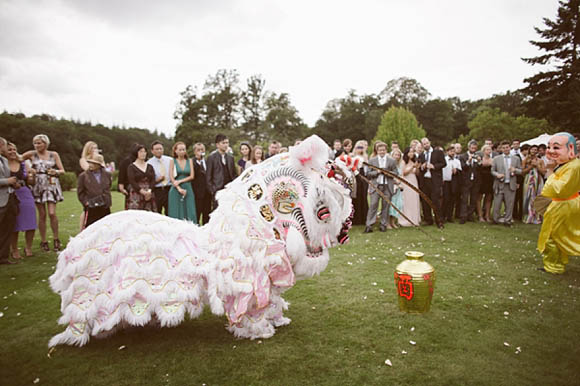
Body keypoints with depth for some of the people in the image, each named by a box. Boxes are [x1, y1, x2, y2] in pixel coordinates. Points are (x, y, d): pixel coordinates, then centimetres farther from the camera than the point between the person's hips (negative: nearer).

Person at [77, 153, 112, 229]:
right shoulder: (83, 176, -1)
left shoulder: (107, 175, 6)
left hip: (105, 208, 3)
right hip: (91, 208, -3)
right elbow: (80, 192, 2)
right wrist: (86, 202, -6)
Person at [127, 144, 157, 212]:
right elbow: (132, 182, -7)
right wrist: (143, 192, -18)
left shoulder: (150, 167, 15)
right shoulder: (131, 167, 3)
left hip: (149, 196, 3)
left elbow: (153, 180, 4)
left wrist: (149, 191, -13)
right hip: (136, 195, -3)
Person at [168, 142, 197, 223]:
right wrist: (179, 188, -12)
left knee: (190, 212, -3)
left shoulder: (189, 161, 9)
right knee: (176, 212, -2)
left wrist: (180, 181, -9)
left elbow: (192, 176, 3)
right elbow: (171, 177, -2)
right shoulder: (173, 161, 4)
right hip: (176, 190, -2)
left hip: (188, 189, 2)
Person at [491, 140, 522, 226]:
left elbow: (521, 171, 10)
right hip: (499, 184, -1)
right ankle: (496, 219, 14)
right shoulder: (496, 158, 7)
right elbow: (492, 171, 6)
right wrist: (497, 174, -14)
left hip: (511, 185, 1)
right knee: (497, 204, 0)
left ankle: (507, 220, 15)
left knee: (509, 204, 4)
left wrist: (515, 170, -11)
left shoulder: (516, 158, 10)